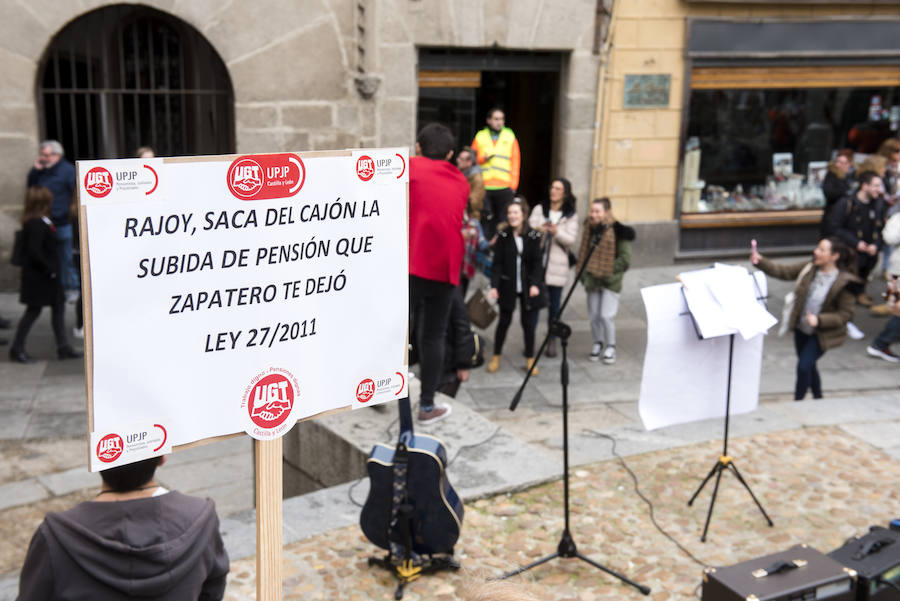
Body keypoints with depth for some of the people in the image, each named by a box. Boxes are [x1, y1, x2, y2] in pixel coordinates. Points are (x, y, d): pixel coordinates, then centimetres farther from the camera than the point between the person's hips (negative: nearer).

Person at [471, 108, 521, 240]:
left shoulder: (510, 137, 10)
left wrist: (513, 185, -1)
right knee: (486, 220, 0)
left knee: (504, 221, -2)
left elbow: (515, 163, 7)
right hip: (484, 188, 0)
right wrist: (483, 158, -9)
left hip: (504, 188, 0)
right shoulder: (480, 137, 10)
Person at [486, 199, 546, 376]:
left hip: (528, 286, 0)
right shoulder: (503, 236, -2)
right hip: (508, 286, 0)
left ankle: (530, 359, 18)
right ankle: (496, 356, 21)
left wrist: (535, 284, -13)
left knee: (529, 322, 4)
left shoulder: (533, 236, -2)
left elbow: (537, 263, -1)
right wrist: (494, 285, -12)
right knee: (504, 321, 6)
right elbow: (497, 263, -3)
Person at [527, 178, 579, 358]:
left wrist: (557, 231, -25)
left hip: (556, 267, 0)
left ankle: (552, 341, 17)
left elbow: (570, 239, -6)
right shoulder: (539, 209, 9)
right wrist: (538, 229, -26)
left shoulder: (571, 216, 6)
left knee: (554, 305, 4)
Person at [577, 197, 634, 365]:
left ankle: (610, 346, 14)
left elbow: (625, 259, -11)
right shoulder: (590, 229, 5)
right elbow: (583, 253, 15)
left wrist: (608, 271, -14)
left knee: (606, 315, -6)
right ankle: (598, 343, 28)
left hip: (610, 281, -5)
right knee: (594, 315, 8)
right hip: (592, 280, 5)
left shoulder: (618, 231, -13)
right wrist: (584, 275, 6)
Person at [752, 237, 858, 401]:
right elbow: (782, 272, -5)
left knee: (804, 366, -11)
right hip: (801, 328, 6)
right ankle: (818, 398, 44)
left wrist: (819, 320, -27)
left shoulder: (845, 283, -21)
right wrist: (760, 261, -18)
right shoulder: (809, 268, -7)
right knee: (809, 367, 20)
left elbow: (845, 314, -16)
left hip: (821, 334, -6)